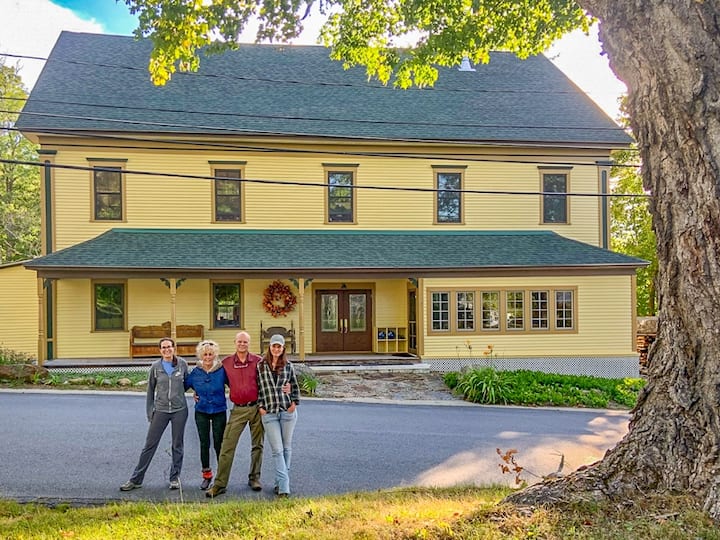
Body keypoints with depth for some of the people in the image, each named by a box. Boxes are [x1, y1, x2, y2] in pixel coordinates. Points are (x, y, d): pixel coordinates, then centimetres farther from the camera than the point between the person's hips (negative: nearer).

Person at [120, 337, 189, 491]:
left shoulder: (182, 364, -2)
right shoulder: (155, 367, -1)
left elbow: (187, 382, 13)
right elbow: (150, 390, 5)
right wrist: (149, 413, 4)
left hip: (179, 410, 0)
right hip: (160, 411, 0)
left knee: (177, 445, 8)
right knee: (150, 445, 4)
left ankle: (175, 477, 20)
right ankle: (136, 479, 13)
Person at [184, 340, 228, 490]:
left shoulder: (222, 370, -9)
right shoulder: (196, 372, -2)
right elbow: (184, 386, 9)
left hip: (219, 411, -2)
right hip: (201, 412, 2)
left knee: (218, 444, 2)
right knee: (204, 444, 9)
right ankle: (206, 475, 23)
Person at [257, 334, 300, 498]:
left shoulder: (288, 366, 6)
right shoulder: (260, 366, 3)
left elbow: (295, 386, 13)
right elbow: (257, 387, 7)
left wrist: (294, 402, 3)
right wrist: (260, 406, 0)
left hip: (288, 411, 2)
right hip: (269, 413, -2)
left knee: (286, 448, 9)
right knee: (277, 450, -5)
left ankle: (281, 482, 23)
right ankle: (284, 486, -6)